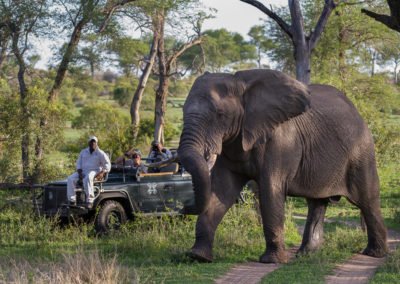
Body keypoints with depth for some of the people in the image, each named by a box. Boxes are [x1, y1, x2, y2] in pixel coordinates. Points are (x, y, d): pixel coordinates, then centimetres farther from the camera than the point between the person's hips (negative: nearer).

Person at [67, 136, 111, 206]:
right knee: (70, 179, -22)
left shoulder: (100, 153, 5)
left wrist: (102, 173, -14)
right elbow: (78, 163, 16)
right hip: (83, 171, 5)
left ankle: (90, 201, -44)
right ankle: (72, 200, -22)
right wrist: (79, 173, -3)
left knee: (87, 178, -42)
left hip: (94, 172, -5)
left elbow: (107, 164, 3)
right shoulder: (83, 152, 17)